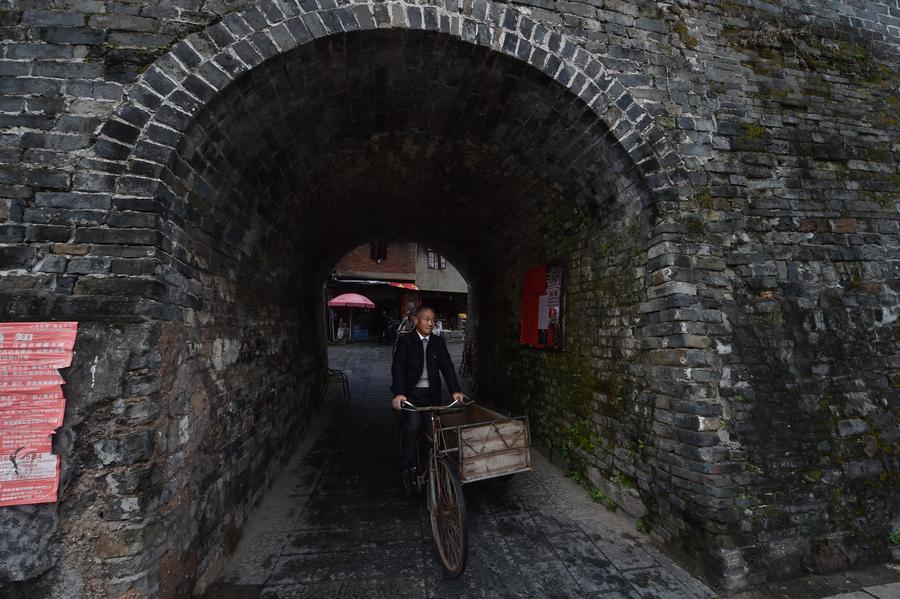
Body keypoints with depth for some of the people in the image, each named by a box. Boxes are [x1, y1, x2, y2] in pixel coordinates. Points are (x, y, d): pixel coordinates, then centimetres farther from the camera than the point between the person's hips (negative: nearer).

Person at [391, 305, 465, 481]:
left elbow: (447, 366, 2)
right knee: (411, 426, -19)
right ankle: (407, 466, -2)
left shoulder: (439, 342, 9)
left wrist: (455, 391, -11)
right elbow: (398, 368, -12)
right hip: (411, 393, -4)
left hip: (432, 394, 4)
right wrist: (398, 393, -26)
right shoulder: (405, 341, -3)